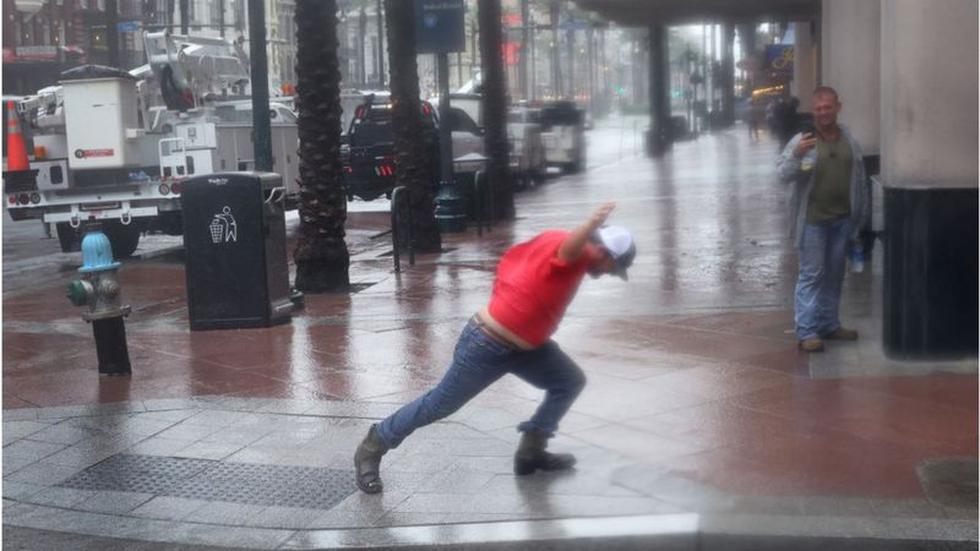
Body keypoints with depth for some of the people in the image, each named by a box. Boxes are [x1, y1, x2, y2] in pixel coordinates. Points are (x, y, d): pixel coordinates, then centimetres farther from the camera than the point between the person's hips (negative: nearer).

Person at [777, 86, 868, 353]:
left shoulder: (850, 141, 8)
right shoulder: (802, 140, -7)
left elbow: (859, 179, 14)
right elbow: (784, 174, -14)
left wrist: (861, 217, 13)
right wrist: (796, 155, -34)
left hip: (842, 220, 5)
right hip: (812, 219, -5)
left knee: (834, 275, 13)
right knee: (811, 275, -4)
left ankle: (829, 325, 25)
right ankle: (807, 331, -2)